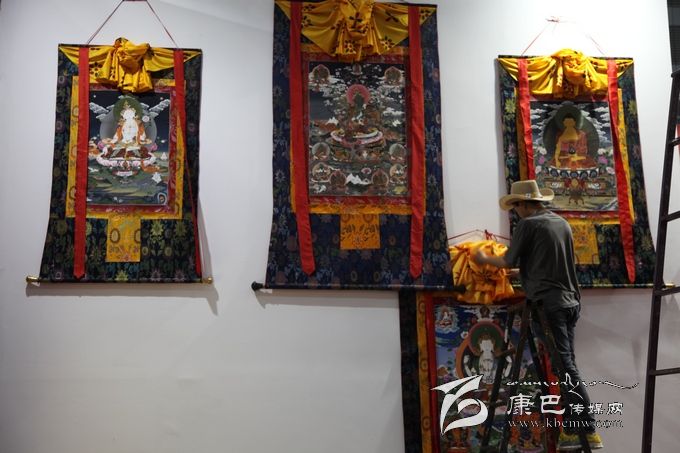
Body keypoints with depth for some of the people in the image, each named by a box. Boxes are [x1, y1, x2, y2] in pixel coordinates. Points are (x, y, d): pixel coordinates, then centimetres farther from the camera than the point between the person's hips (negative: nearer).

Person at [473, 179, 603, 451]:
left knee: (564, 366, -6)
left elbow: (510, 262, -3)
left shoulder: (528, 224, -7)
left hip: (549, 303, -8)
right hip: (569, 301, 8)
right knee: (565, 364, 10)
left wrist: (485, 259, 14)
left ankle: (588, 430, -6)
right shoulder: (562, 223, 16)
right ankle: (571, 430, 11)